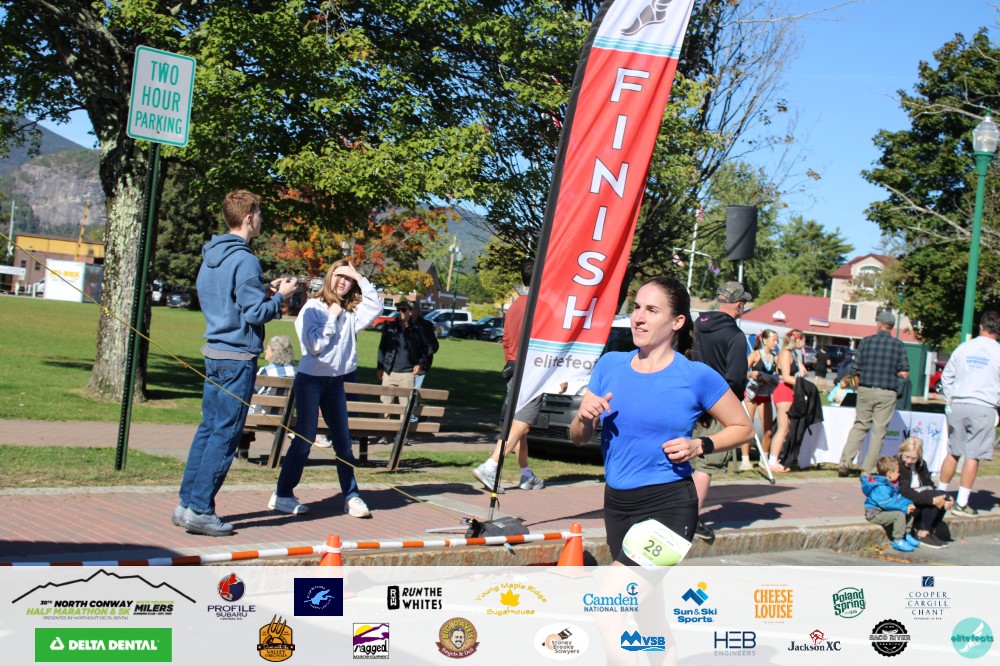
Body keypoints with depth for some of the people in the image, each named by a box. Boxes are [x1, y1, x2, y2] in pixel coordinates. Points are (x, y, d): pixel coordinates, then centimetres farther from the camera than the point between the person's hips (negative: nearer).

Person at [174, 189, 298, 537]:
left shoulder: (210, 256, 13)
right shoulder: (244, 260, -15)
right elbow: (256, 314, -17)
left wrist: (263, 290, 14)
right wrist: (280, 296, -1)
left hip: (214, 352, 9)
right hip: (238, 357, -9)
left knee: (208, 429, 13)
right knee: (225, 435, -4)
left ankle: (187, 503, 16)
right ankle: (199, 510, -2)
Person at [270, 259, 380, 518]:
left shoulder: (351, 312, 6)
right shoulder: (313, 308, -7)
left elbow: (376, 306, -8)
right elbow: (315, 345, -15)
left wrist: (360, 278, -8)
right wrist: (332, 318, -13)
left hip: (336, 382, 5)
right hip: (310, 379, -5)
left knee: (343, 440, 5)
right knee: (304, 439, -4)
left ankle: (351, 496, 10)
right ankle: (282, 495, 5)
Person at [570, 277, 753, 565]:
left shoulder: (697, 376, -7)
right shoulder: (609, 365, 4)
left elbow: (743, 428, 3)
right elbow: (578, 436, 10)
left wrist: (699, 446, -13)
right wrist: (585, 418, -13)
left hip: (668, 506, -5)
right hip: (616, 503, 6)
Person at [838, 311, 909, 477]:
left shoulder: (866, 342, 0)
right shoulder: (898, 345, -3)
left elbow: (855, 370, 1)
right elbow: (904, 373, -6)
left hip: (865, 390, 1)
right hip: (887, 393, -1)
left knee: (859, 427, 13)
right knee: (879, 431, 5)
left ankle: (845, 462, 4)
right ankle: (867, 470, 4)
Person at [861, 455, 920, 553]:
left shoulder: (891, 484, 10)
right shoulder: (880, 488, -25)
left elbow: (898, 497, 14)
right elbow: (887, 503, -32)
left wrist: (908, 503, -5)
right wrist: (904, 508, -28)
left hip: (885, 511, 10)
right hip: (875, 514, -10)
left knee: (910, 511, 8)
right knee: (900, 514, -28)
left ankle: (907, 535, 17)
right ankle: (898, 541, -19)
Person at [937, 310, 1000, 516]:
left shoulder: (963, 348, 6)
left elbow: (946, 377, 12)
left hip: (958, 405, 3)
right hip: (983, 408, -3)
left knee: (953, 452, 14)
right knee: (973, 456, 0)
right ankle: (961, 503, -1)